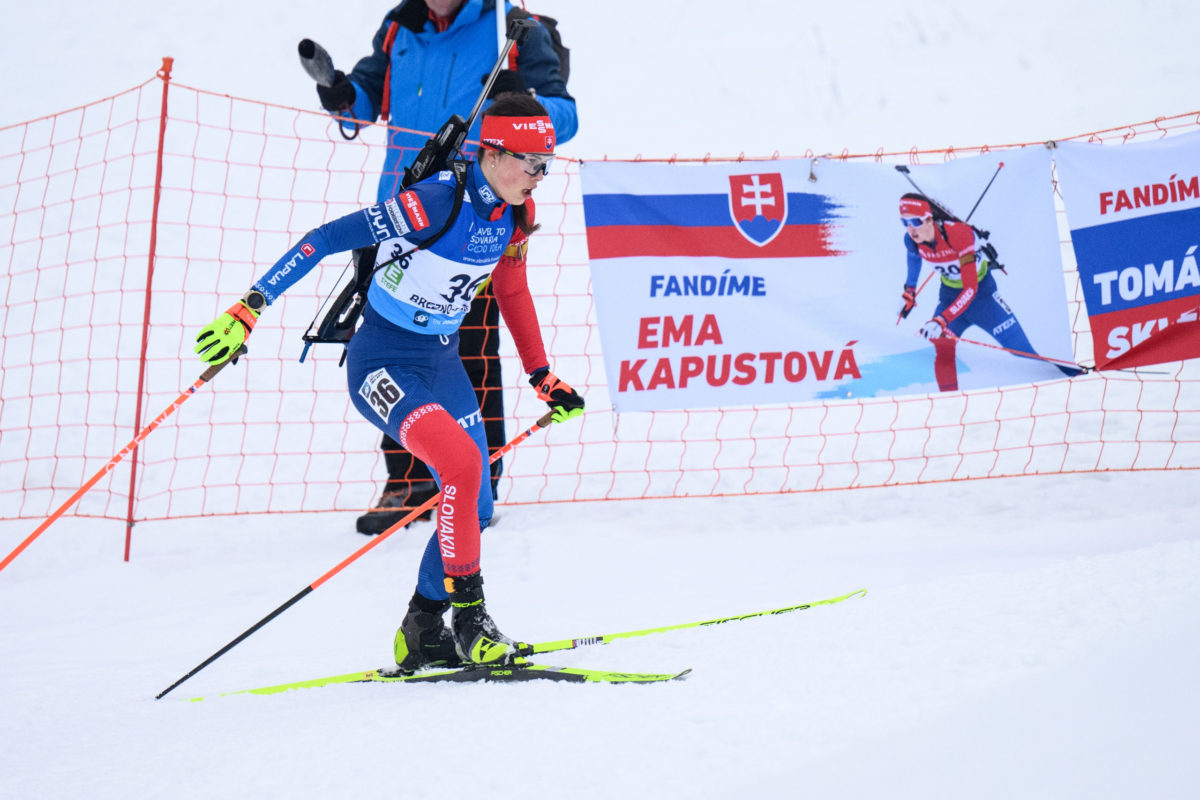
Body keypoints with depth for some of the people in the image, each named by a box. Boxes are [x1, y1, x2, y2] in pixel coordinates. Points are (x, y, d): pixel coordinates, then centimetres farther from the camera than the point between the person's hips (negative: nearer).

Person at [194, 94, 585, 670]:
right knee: (461, 462, -29)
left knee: (474, 507, 4)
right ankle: (466, 614, -17)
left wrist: (542, 376, 22)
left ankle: (422, 634, 24)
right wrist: (250, 307, -30)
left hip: (443, 362, 8)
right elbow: (326, 239, -26)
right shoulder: (436, 202, -25)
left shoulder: (515, 214, -1)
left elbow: (511, 289, 18)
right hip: (383, 363, -8)